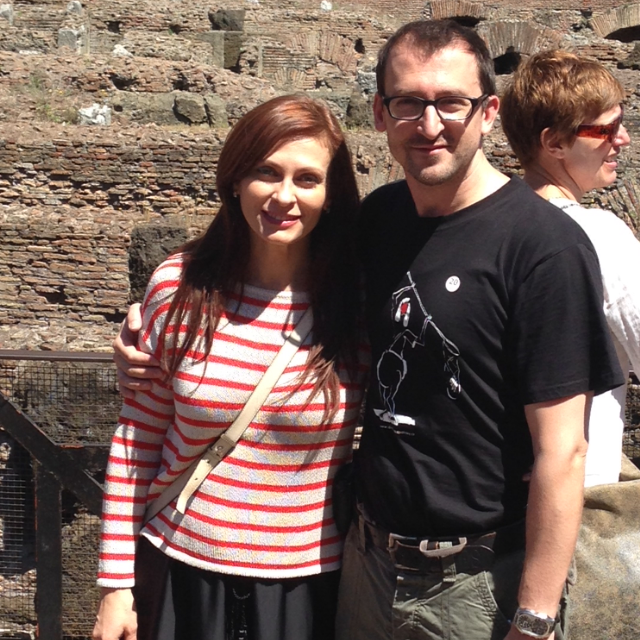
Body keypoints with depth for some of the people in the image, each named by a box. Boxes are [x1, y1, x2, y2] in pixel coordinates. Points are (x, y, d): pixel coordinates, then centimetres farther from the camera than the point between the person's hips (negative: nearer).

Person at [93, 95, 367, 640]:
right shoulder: (180, 286, -7)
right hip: (183, 568, 1)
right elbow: (137, 439, 0)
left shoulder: (360, 300, -8)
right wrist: (117, 581, 1)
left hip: (310, 581, 0)